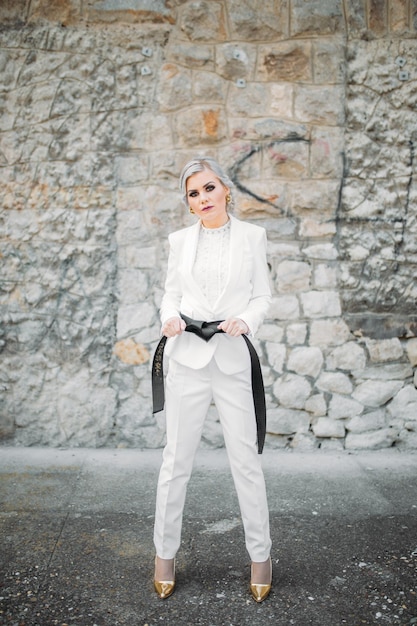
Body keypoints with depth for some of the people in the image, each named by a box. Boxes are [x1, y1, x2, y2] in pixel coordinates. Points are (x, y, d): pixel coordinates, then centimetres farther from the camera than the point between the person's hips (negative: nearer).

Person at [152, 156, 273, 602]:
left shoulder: (252, 236, 4)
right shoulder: (180, 240, 8)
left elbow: (262, 296, 6)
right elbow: (171, 293, 13)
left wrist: (246, 321, -13)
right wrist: (169, 319, -9)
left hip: (234, 359, -1)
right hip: (188, 357, 1)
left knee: (246, 460, 3)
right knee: (176, 459, 7)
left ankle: (260, 555, 21)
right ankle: (165, 553, 23)